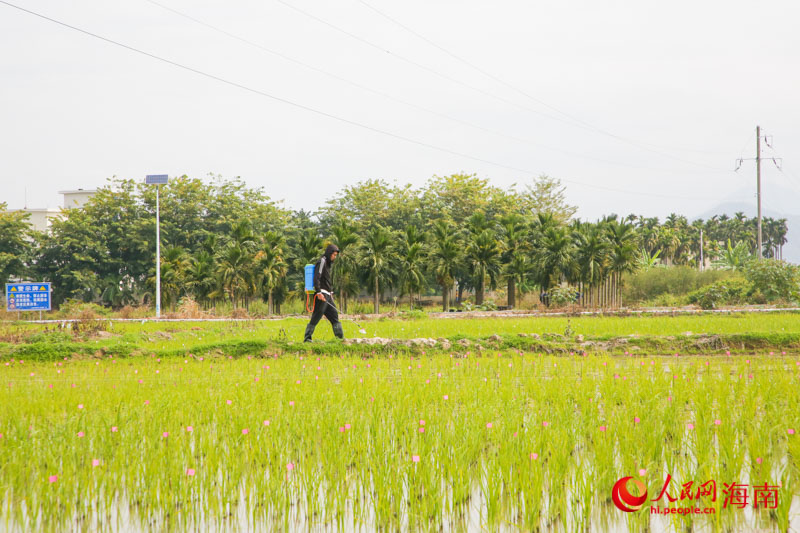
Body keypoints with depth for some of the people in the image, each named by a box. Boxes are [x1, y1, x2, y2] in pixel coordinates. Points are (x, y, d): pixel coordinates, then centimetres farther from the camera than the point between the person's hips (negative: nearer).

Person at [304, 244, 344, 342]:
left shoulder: (328, 263, 20)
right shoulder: (322, 261, -9)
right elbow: (316, 278, -19)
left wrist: (331, 292, 21)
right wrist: (319, 292, -25)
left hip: (327, 295, 10)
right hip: (321, 295, -10)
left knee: (334, 315, 8)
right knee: (316, 317, -9)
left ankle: (340, 337, 11)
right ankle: (307, 338, -7)